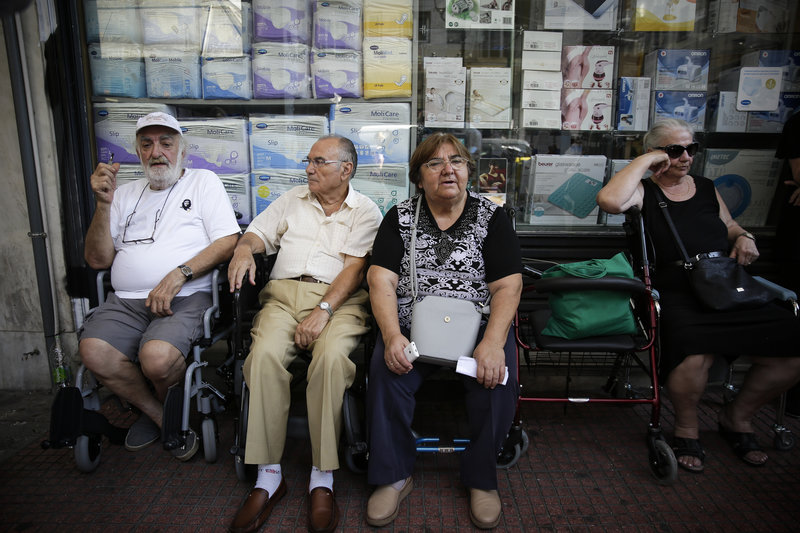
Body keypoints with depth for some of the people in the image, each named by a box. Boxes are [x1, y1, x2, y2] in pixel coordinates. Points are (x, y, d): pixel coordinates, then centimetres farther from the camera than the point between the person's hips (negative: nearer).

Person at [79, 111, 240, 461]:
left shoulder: (203, 182, 11)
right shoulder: (126, 194, 22)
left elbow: (228, 242, -2)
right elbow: (97, 260, 14)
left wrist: (178, 275, -14)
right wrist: (103, 204, 0)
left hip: (185, 299, -4)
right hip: (126, 301, 4)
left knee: (158, 356, -32)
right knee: (93, 350, -25)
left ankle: (170, 411, 5)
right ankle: (159, 414, 2)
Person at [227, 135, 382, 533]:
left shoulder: (365, 211, 8)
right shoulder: (293, 199, 23)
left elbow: (355, 268, -4)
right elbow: (258, 232, 20)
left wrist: (323, 311, -18)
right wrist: (244, 248, -6)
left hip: (339, 299, -3)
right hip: (284, 293, 3)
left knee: (332, 357, -34)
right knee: (265, 355, -28)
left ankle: (322, 479, -21)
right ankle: (268, 477, -18)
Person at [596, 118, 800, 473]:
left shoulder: (706, 188, 22)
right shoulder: (644, 193, 3)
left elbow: (730, 226, 36)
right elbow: (609, 200, -20)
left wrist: (744, 237, 12)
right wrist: (645, 160, -9)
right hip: (677, 293, -6)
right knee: (694, 357, -35)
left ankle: (738, 417, 15)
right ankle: (686, 427, 0)